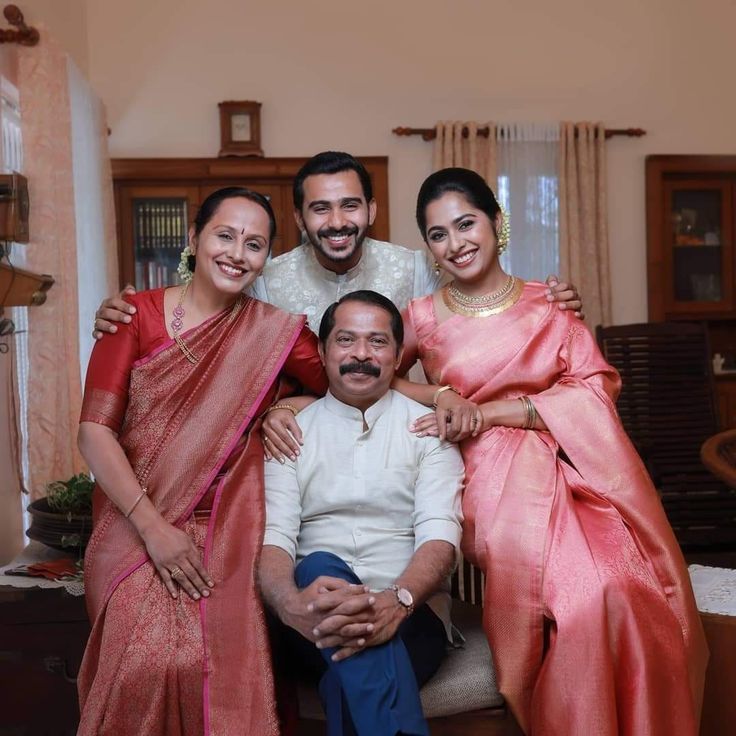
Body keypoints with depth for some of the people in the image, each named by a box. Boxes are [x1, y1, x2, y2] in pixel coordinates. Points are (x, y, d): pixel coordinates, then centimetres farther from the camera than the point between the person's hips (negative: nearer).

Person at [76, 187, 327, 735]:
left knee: (225, 665, -18)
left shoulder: (276, 333, 3)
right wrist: (153, 527, -12)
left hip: (229, 531, 1)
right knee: (148, 663, -19)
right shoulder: (137, 315, 0)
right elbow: (95, 429, -5)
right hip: (136, 527, 0)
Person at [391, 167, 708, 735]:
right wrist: (440, 396, -6)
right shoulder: (423, 318, 8)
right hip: (494, 483, -2)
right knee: (584, 595, -27)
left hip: (568, 471, 2)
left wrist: (490, 411, -11)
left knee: (631, 590, -25)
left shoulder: (549, 305, 10)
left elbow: (594, 390, -1)